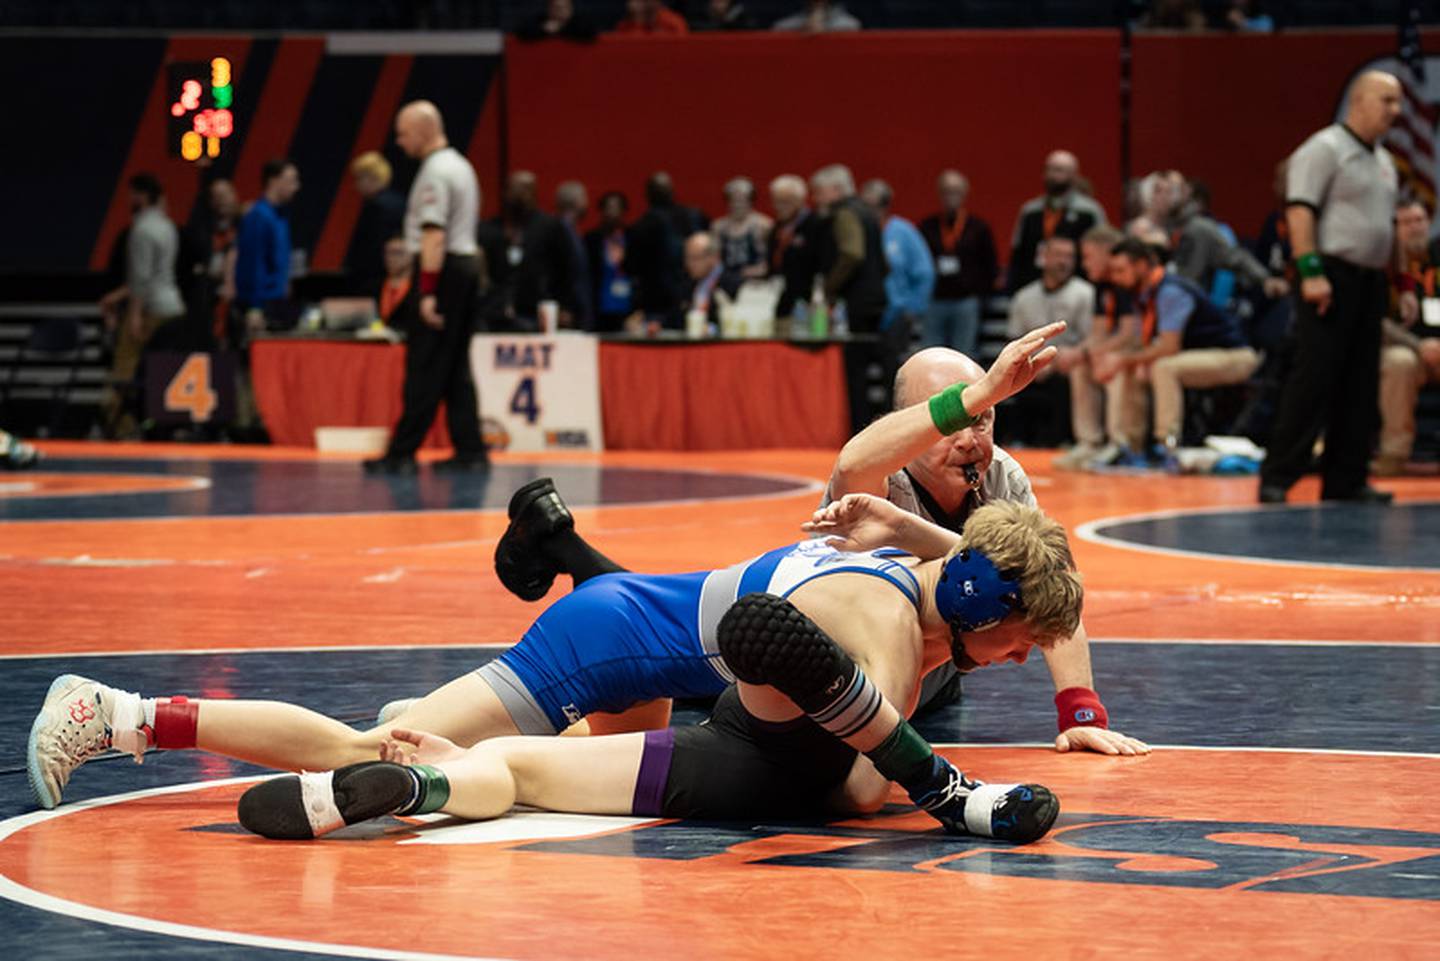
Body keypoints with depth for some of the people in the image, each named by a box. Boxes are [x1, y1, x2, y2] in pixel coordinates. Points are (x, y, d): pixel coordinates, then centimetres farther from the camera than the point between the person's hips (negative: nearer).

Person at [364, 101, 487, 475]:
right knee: (456, 368, 10)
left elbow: (434, 235, -21)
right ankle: (470, 451, 7)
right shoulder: (460, 165, 18)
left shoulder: (435, 172, -14)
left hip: (442, 269, -10)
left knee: (424, 368, -8)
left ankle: (403, 454, -8)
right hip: (467, 265, 10)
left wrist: (427, 292, -24)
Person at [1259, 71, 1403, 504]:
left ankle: (1345, 480, 11)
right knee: (1313, 378, -11)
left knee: (1360, 386, 7)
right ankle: (1277, 477, -9)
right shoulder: (1325, 149, -7)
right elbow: (1300, 211, -15)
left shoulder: (1383, 160, 19)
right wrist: (1310, 271, -23)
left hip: (1370, 281, 8)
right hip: (1332, 278, -8)